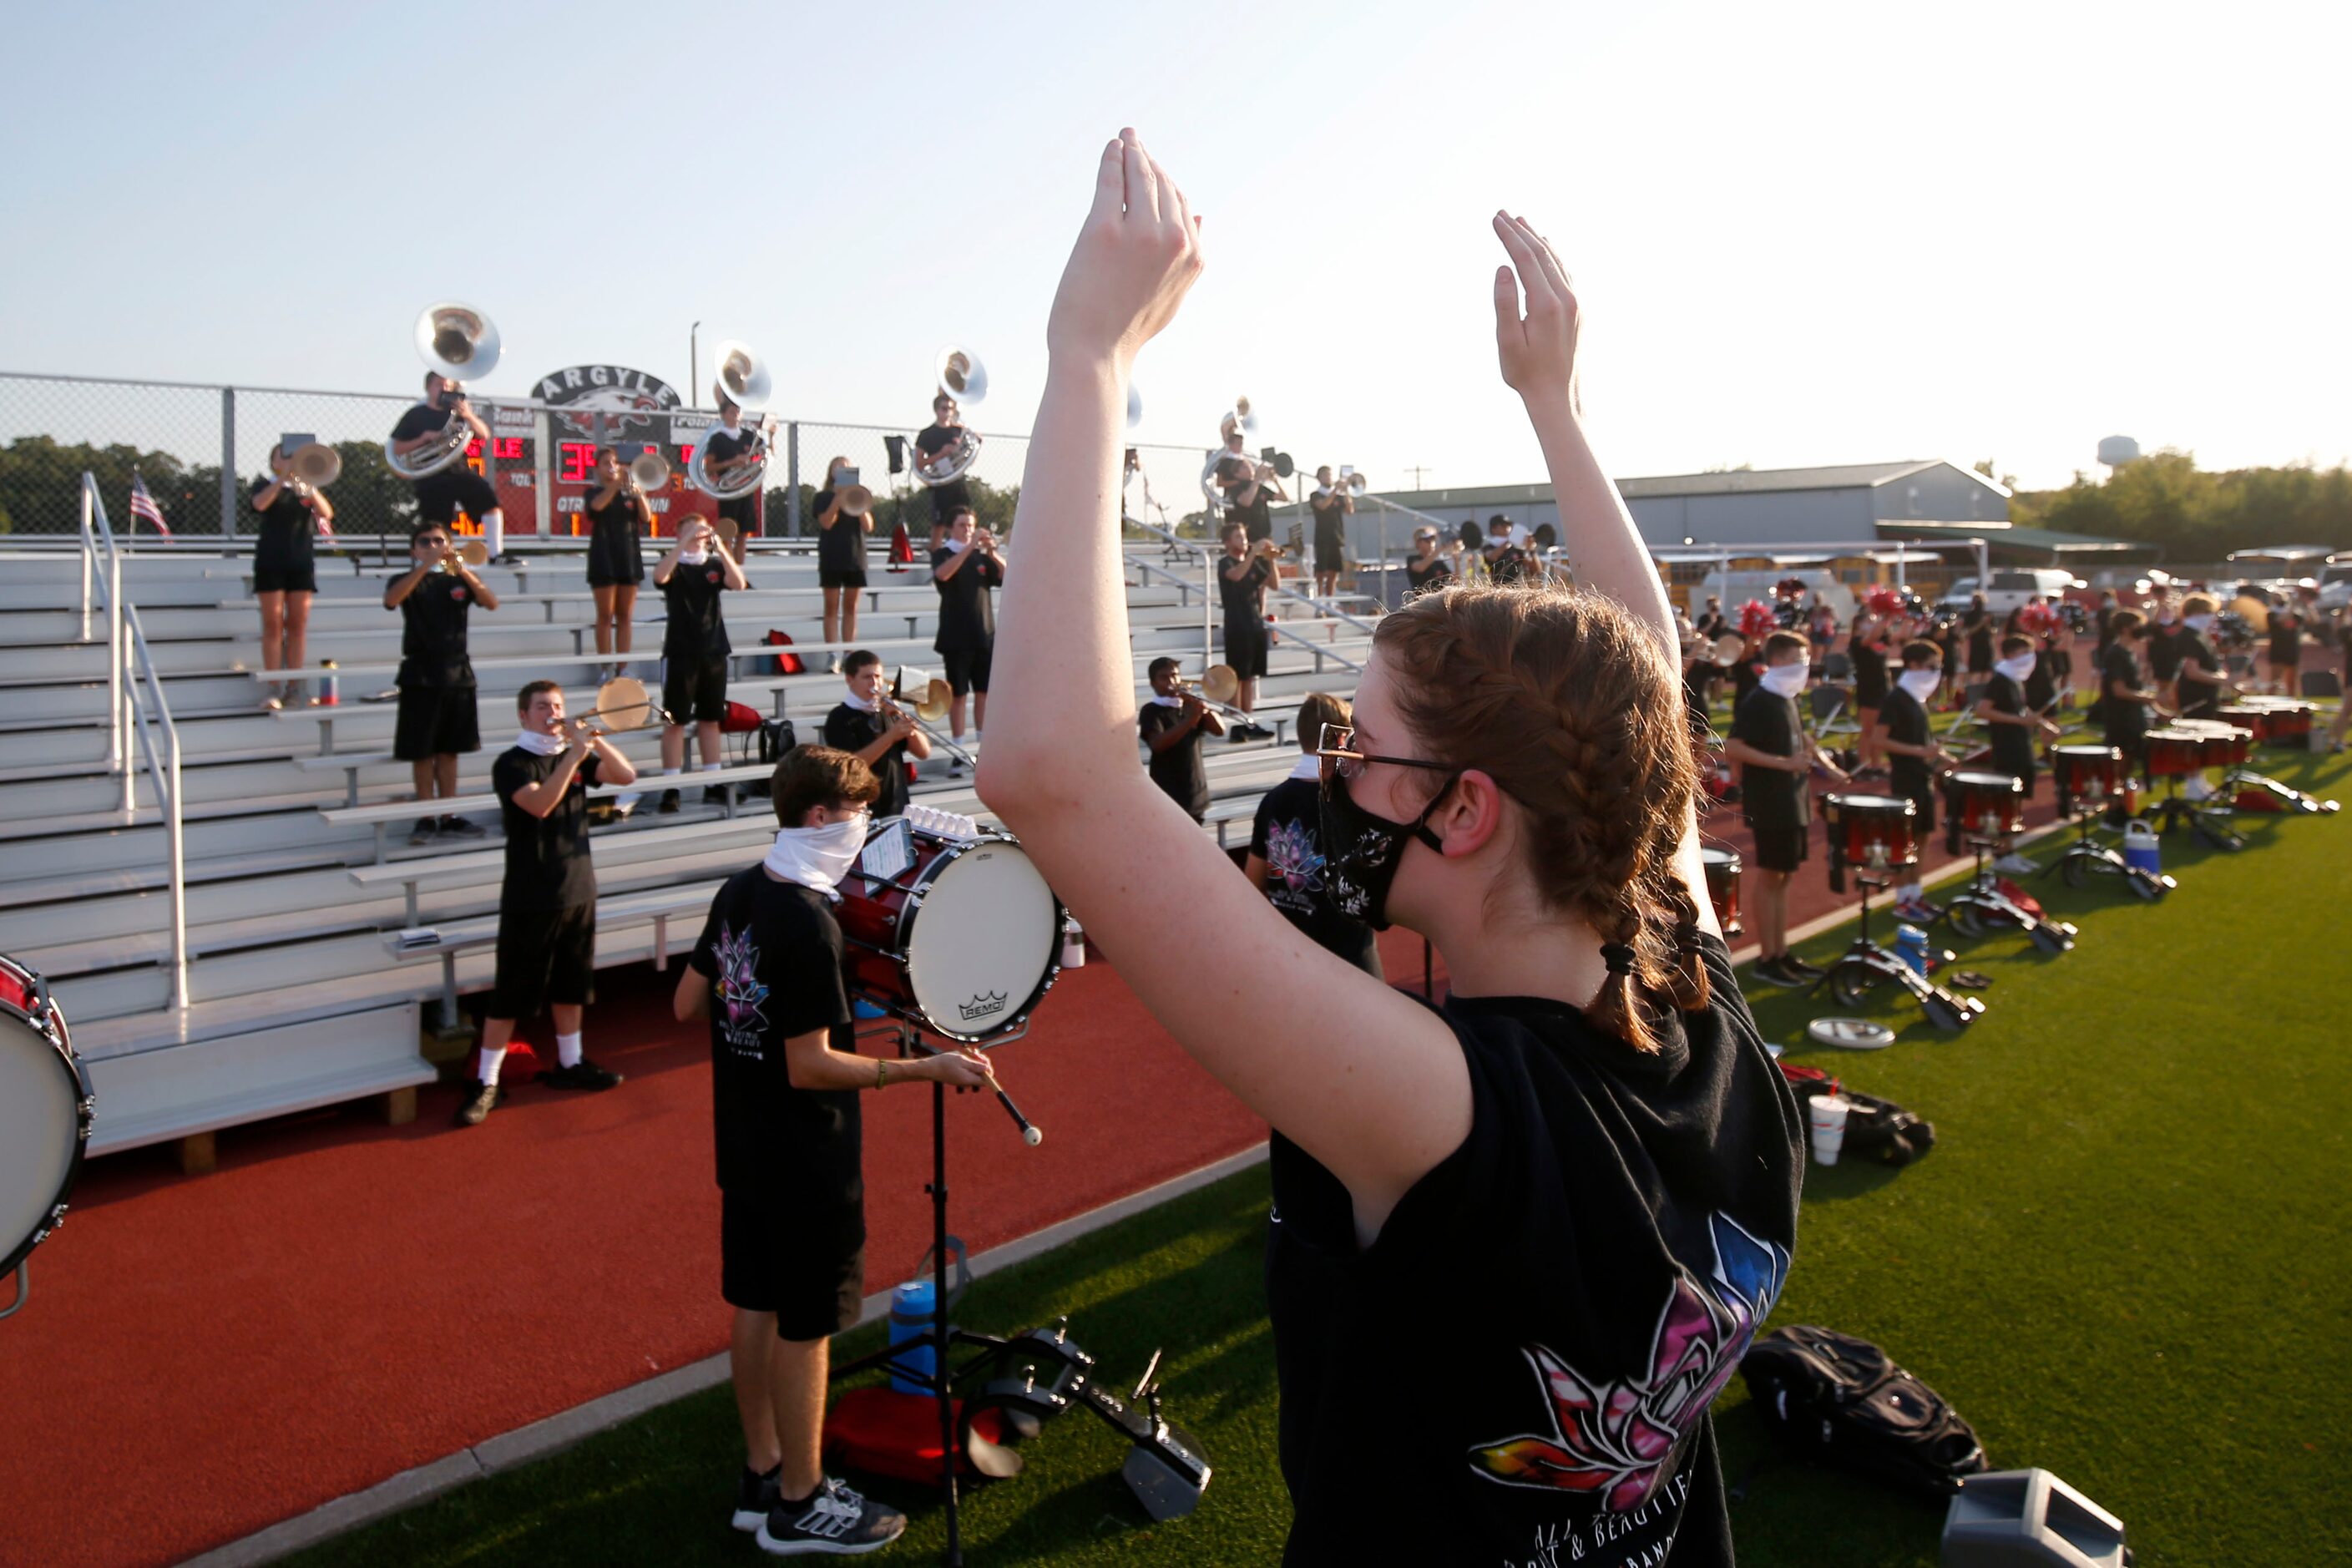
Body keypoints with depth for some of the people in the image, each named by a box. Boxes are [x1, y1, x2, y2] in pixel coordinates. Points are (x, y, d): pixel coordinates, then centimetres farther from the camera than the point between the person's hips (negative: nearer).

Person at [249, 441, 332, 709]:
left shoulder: (308, 488, 13)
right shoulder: (267, 486, 6)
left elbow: (327, 513, -5)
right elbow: (259, 504, -16)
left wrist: (310, 490, -23)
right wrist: (284, 477, -25)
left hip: (301, 563, 2)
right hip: (271, 563, -2)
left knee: (298, 625, 2)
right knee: (273, 625, -5)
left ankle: (295, 687, 5)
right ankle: (273, 688, -6)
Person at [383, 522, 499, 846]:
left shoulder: (460, 580, 8)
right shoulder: (408, 580, 3)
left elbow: (492, 603, -9)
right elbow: (391, 600, -20)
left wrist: (463, 570, -23)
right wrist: (425, 566, -28)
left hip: (457, 673, 2)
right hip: (420, 677, -2)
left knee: (449, 749, 8)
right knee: (421, 751, 1)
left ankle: (448, 816, 14)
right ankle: (426, 817, 8)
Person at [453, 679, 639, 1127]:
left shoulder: (574, 756, 7)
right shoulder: (511, 763, -9)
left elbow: (627, 776, -4)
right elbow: (539, 803, -27)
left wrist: (594, 740, -16)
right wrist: (574, 756, -31)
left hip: (578, 892, 5)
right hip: (529, 900, -5)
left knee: (571, 985, 17)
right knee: (510, 995, 0)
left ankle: (569, 1064, 31)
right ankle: (486, 1083, 10)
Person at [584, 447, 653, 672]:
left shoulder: (629, 494, 13)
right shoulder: (594, 493, 4)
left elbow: (646, 517, -3)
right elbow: (597, 505, -19)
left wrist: (638, 492, -20)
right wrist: (617, 483, -30)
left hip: (629, 558, 3)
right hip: (604, 558, -3)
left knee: (625, 616, 4)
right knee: (606, 615, -3)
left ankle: (623, 667, 8)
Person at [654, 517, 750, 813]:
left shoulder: (715, 565, 9)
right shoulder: (675, 566, 2)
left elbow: (739, 584, -9)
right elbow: (660, 576, -21)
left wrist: (721, 548, -19)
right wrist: (686, 541, -25)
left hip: (714, 652, 3)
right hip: (679, 652, -3)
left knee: (710, 719, 9)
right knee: (674, 721, -3)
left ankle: (713, 785, 14)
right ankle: (671, 789, -2)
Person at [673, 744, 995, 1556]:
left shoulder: (738, 892, 0)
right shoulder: (809, 925, -26)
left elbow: (687, 1004, 8)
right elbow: (810, 1067, -26)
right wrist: (928, 1067, -25)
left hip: (743, 1147, 9)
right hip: (806, 1161, -8)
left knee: (755, 1306, 19)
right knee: (806, 1325, 7)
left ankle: (761, 1476, 35)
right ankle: (799, 1507, 23)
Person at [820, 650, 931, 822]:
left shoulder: (888, 711, 11)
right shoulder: (840, 718, -7)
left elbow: (923, 752, 8)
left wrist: (909, 727, -10)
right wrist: (890, 736, -25)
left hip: (898, 809, 6)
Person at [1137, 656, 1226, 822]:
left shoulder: (1191, 705, 11)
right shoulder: (1151, 711, -8)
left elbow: (1219, 729, 0)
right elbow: (1157, 744, -25)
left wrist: (1201, 706, -14)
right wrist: (1189, 720, -33)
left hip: (1195, 793, 6)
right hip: (1166, 796, -6)